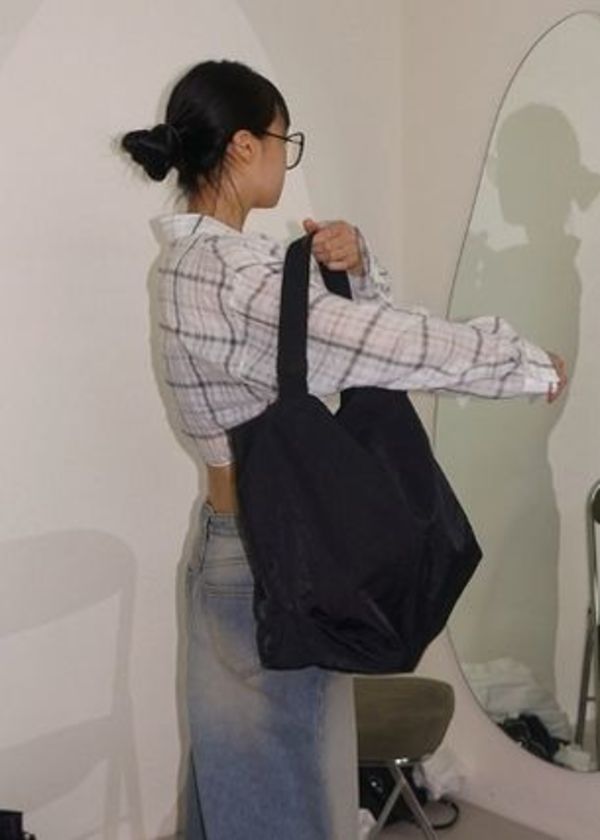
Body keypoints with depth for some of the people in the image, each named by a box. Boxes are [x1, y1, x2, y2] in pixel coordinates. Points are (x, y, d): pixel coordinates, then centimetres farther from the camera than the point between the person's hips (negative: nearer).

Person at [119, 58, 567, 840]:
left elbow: (349, 322, 10)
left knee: (245, 767, 24)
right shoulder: (236, 286, -26)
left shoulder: (203, 259, 5)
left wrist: (351, 261, -11)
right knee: (285, 777, 8)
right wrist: (536, 364, -11)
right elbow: (407, 344, -25)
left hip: (243, 543, 9)